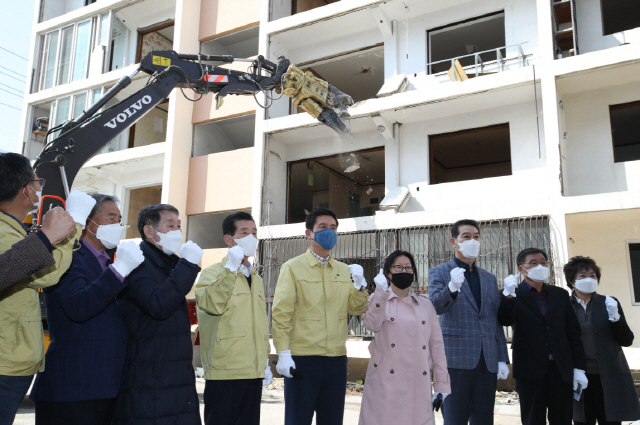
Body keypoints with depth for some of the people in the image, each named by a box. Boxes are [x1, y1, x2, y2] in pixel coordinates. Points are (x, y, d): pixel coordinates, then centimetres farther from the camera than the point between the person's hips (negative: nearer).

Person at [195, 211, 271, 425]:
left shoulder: (256, 279, 18)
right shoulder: (213, 272, -2)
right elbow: (211, 304, -23)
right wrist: (231, 268, -21)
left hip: (254, 372, 6)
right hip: (225, 370, -6)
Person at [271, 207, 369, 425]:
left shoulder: (344, 270, 12)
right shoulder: (293, 268, -2)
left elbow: (356, 309, 10)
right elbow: (280, 313, -7)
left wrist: (359, 285, -7)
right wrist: (283, 353, -15)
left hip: (336, 358, 5)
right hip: (302, 358, -4)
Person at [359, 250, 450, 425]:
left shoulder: (425, 305, 12)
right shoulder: (378, 300, 5)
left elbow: (436, 345, 9)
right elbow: (372, 325, -16)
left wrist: (441, 384, 5)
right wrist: (381, 292, -23)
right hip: (386, 383, -2)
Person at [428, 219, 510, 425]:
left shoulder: (489, 278, 17)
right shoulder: (440, 273, 2)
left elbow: (496, 321, 15)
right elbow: (434, 306, -15)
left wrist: (502, 359, 8)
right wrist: (452, 288, -34)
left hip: (488, 361, 5)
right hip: (456, 359, -4)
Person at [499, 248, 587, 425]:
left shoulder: (560, 294, 12)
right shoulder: (514, 295, 0)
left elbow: (573, 332, 11)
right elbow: (505, 320, -15)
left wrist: (579, 367, 5)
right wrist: (507, 295, -31)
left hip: (561, 369, 3)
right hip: (530, 369, -3)